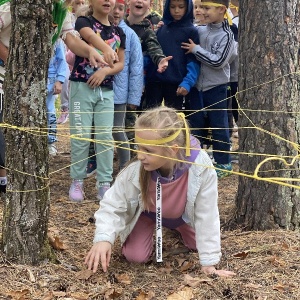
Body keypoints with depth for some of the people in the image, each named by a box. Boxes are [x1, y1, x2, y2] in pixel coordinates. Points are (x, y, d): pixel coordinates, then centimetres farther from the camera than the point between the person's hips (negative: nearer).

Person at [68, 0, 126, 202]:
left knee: (105, 136, 1)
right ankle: (77, 181, 8)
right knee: (81, 135, -2)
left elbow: (120, 63, 11)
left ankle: (105, 183, 5)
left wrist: (106, 70, -10)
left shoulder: (118, 32, 13)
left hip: (106, 90, 4)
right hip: (82, 86, -4)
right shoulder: (83, 22, 0)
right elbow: (91, 37, -23)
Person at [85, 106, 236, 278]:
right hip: (147, 214, -1)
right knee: (136, 256, -12)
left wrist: (209, 264, -26)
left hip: (182, 215, 1)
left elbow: (207, 216, -30)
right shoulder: (135, 171, -40)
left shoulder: (201, 169, -42)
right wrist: (103, 238, -46)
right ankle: (150, 232, 21)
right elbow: (112, 206, -25)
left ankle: (180, 227, 33)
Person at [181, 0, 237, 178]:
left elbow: (218, 61, -20)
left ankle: (223, 163, 14)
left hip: (216, 88, -6)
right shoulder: (200, 31, 4)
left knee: (219, 126, 2)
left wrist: (196, 49, -16)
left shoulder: (226, 35, -13)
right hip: (199, 86, 6)